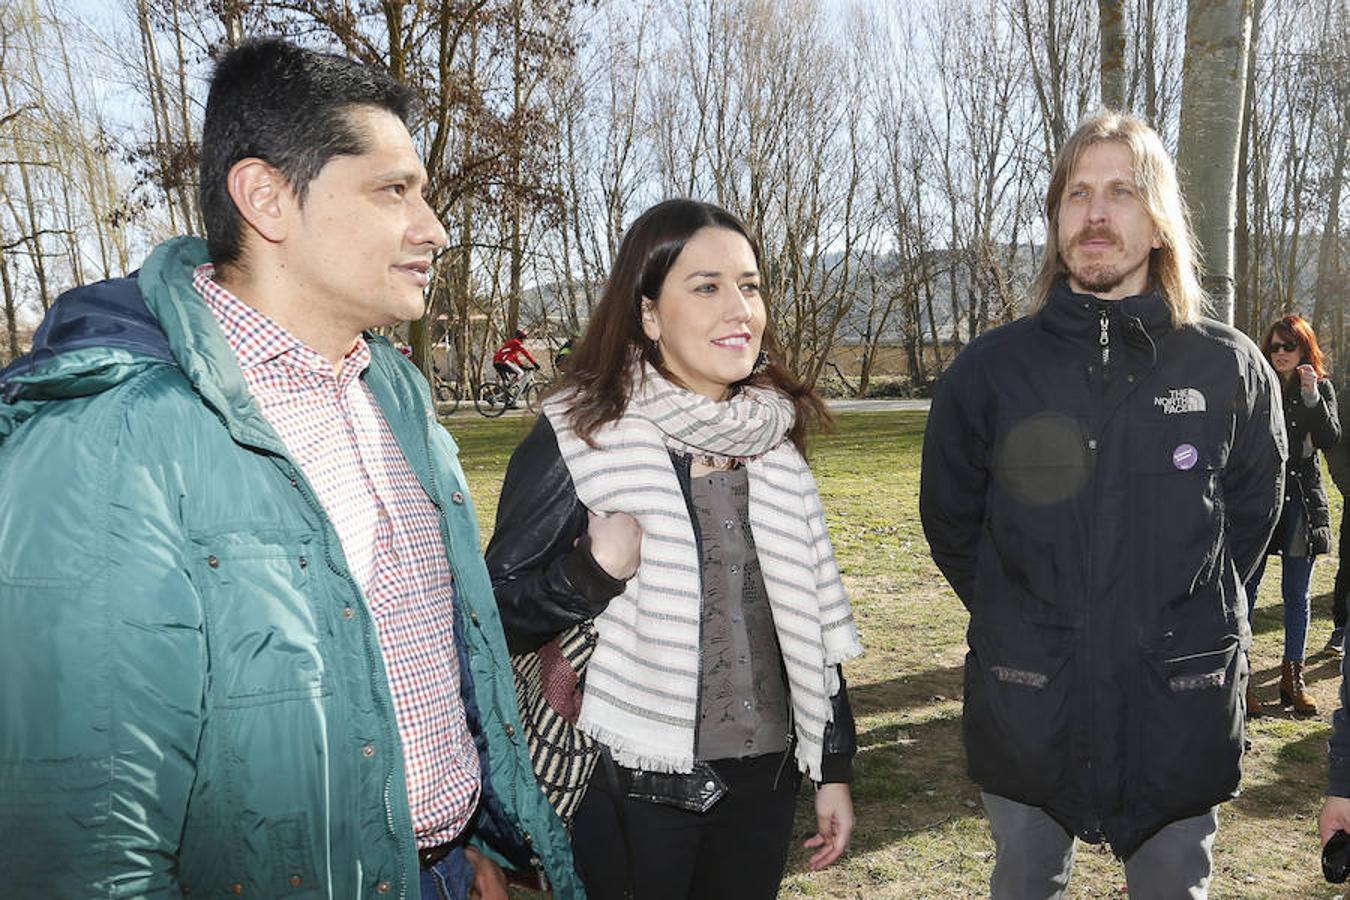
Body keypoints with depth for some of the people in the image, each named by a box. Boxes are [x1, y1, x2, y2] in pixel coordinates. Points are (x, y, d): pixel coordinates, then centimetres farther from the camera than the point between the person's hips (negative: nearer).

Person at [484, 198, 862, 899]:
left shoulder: (774, 438, 2)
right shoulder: (579, 439, -13)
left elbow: (812, 619, 8)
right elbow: (499, 616, -9)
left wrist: (834, 768, 9)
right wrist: (595, 571, -27)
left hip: (764, 782, 5)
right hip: (634, 792, -4)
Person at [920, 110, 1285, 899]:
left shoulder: (1231, 369, -2)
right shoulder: (989, 369, -4)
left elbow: (1252, 511, 9)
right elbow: (950, 523, 5)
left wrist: (1194, 621, 6)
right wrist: (1018, 625, 5)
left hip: (1182, 710, 1)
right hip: (1026, 709, 0)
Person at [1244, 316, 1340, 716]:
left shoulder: (1321, 388, 7)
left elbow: (1331, 440, -6)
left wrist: (1312, 396, -14)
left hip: (1302, 497, 2)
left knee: (1296, 593, 9)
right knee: (1246, 588, -2)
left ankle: (1293, 676, 19)